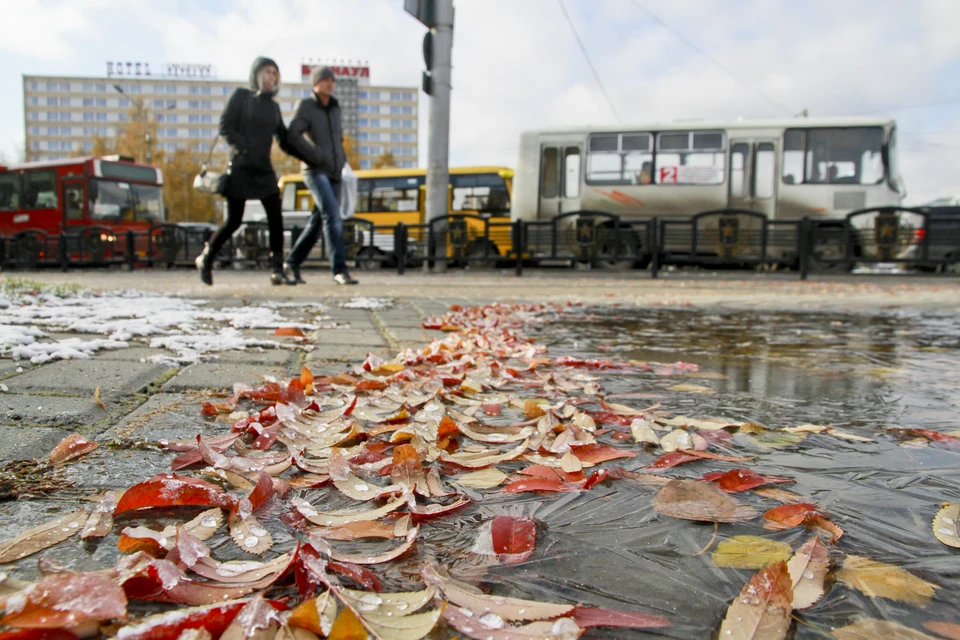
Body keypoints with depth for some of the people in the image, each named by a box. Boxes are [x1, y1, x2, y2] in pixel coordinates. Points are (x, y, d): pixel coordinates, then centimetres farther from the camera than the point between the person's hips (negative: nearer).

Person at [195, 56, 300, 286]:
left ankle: (277, 271, -4)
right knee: (234, 221, -3)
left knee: (276, 219, -8)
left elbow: (285, 141, 16)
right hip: (241, 167, -5)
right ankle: (206, 259, 20)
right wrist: (244, 147, -19)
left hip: (264, 169, 5)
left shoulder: (273, 106, 15)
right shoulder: (241, 96, 1)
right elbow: (225, 127, -6)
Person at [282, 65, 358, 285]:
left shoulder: (335, 107, 16)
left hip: (334, 173, 7)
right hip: (315, 171, -7)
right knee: (333, 215, -22)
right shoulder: (305, 105, -4)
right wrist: (317, 156, -19)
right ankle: (339, 269, -24)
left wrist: (341, 158, 14)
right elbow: (293, 135, -16)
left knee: (318, 222, 7)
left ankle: (292, 263, 21)